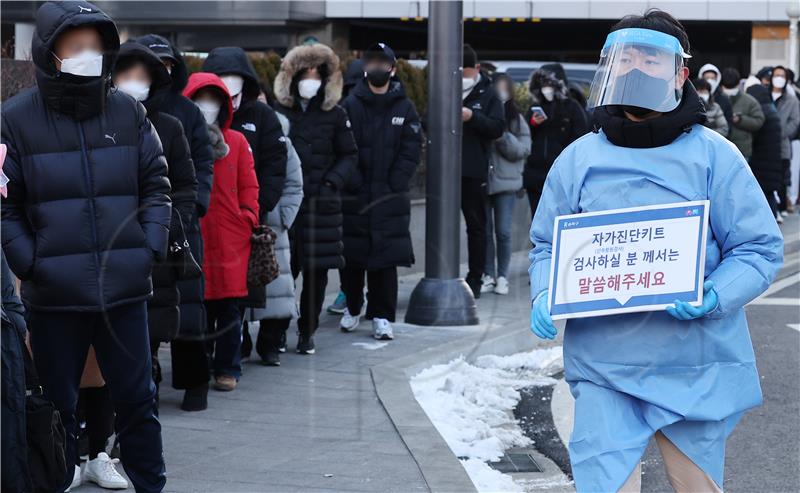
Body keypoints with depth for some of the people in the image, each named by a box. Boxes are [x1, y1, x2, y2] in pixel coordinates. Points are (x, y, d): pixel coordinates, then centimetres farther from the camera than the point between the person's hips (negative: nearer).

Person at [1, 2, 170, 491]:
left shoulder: (129, 112, 3)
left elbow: (156, 185, 9)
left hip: (125, 287, 2)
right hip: (54, 293, -2)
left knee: (138, 400, 11)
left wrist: (151, 249, -2)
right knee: (58, 408, 10)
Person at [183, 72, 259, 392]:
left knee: (229, 307, 3)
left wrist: (248, 217, -1)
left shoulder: (237, 142, 8)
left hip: (231, 238, 1)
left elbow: (248, 186, 10)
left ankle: (227, 369, 11)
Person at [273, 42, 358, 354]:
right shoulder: (278, 112, 2)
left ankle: (307, 332, 15)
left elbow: (349, 155, 12)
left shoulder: (334, 115, 6)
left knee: (317, 270, 3)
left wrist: (333, 180, -3)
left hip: (321, 203, 1)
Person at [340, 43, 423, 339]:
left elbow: (411, 150, 1)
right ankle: (352, 308, 23)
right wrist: (353, 182, -10)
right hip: (354, 197, 0)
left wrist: (393, 185, -7)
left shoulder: (404, 108, 5)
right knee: (352, 257, 6)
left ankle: (382, 316, 7)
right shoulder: (350, 105, 1)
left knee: (386, 259, 0)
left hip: (389, 198, 0)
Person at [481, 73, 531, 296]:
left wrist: (502, 137, -14)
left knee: (503, 232, 0)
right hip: (481, 181, 0)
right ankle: (488, 275, 14)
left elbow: (523, 150, -3)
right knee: (485, 231, 5)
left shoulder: (516, 119, 3)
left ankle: (502, 276, 10)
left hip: (505, 182, 0)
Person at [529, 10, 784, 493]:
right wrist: (546, 296, -6)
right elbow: (548, 245, 14)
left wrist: (712, 298, -19)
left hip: (696, 367, -1)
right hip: (604, 367, 1)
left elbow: (761, 248, -2)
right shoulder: (578, 160, 6)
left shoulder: (713, 155, -2)